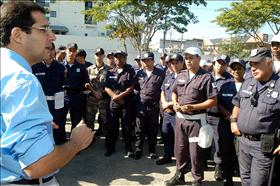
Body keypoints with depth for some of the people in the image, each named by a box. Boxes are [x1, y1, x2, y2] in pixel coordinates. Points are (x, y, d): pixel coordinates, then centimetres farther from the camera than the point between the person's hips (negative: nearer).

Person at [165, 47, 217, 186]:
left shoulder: (206, 77, -11)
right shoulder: (181, 75, 8)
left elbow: (213, 101, -13)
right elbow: (174, 93, 19)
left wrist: (193, 107, -21)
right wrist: (175, 103, -3)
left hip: (196, 120, -6)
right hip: (180, 118, 6)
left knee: (195, 152, 4)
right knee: (179, 149, 16)